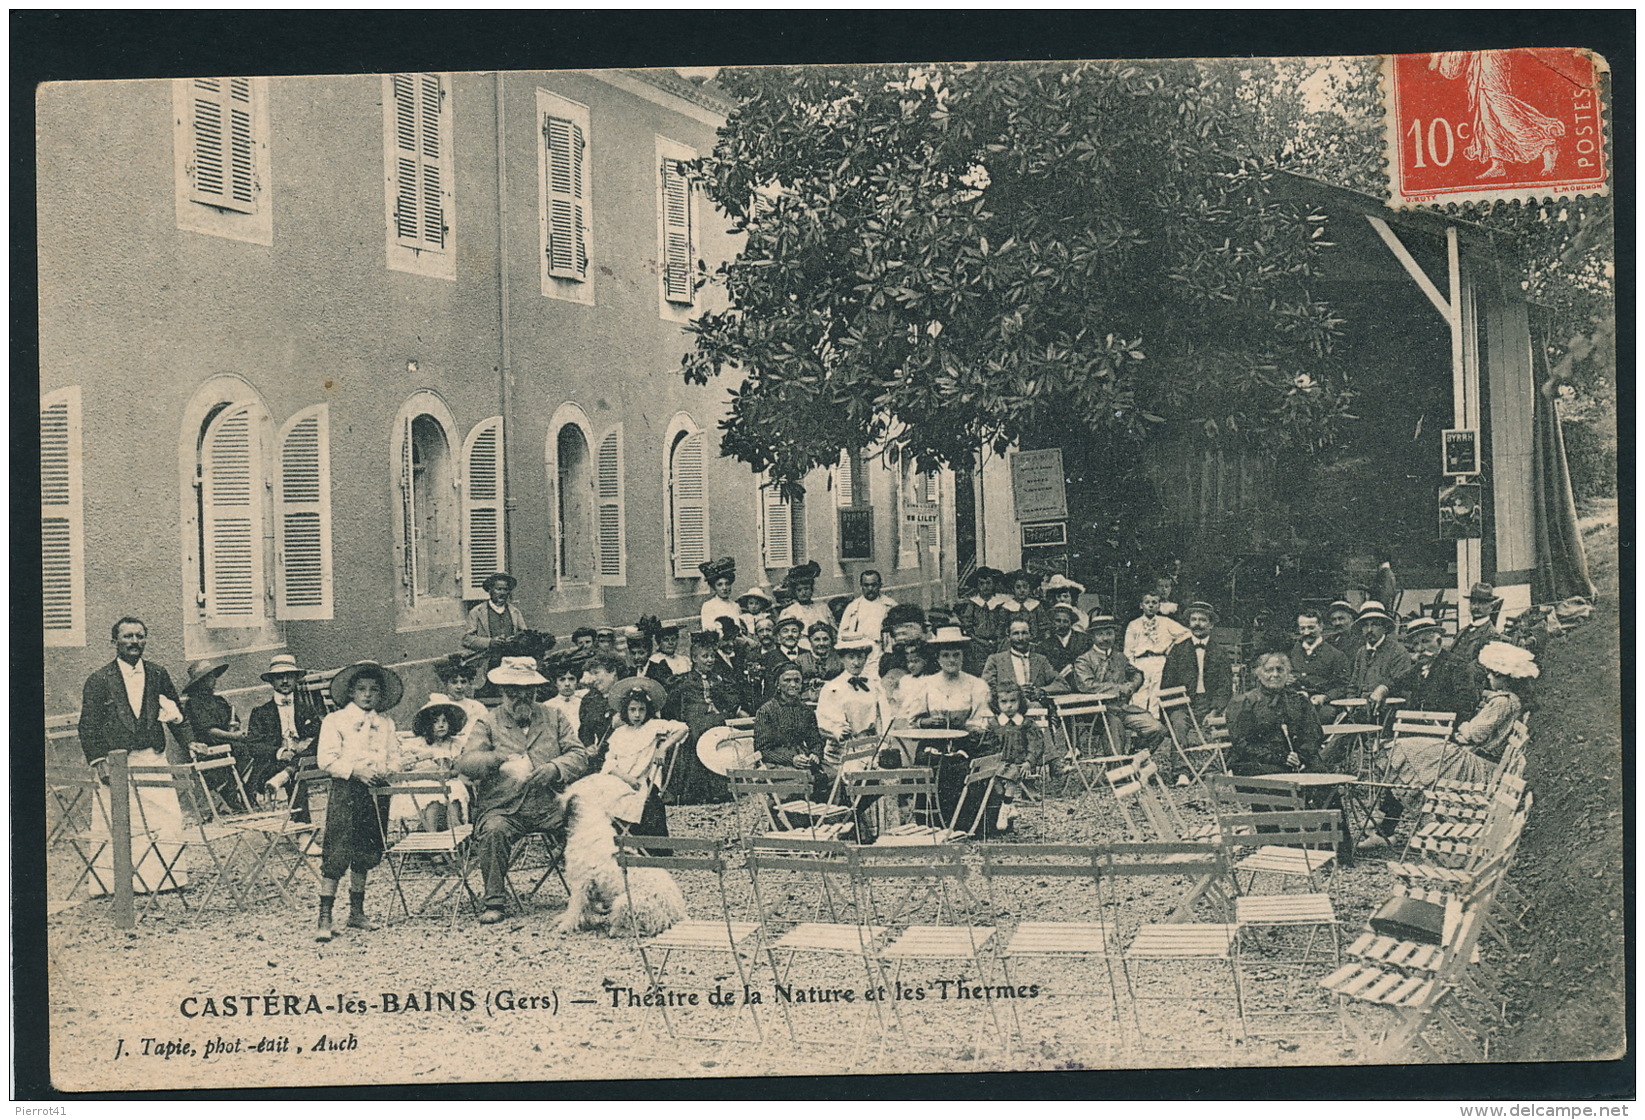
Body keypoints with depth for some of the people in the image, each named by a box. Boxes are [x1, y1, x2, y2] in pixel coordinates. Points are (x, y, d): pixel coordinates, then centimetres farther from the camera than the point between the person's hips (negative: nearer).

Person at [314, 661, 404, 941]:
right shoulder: (334, 721, 0)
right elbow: (326, 760, -7)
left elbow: (394, 757, 13)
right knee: (337, 852, -10)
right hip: (345, 790, -5)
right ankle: (324, 918, -9)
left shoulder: (386, 724, 15)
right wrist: (355, 771, -17)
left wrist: (386, 771, -9)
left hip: (376, 792, 5)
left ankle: (356, 912, 21)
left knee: (365, 853, 11)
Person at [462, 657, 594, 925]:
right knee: (493, 830, -34)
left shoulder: (553, 718, 17)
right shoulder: (489, 723, 10)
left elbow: (580, 755, 8)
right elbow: (465, 763, -3)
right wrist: (497, 758, -24)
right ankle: (494, 903, -19)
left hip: (550, 806, 1)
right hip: (504, 809, -1)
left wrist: (555, 768, -14)